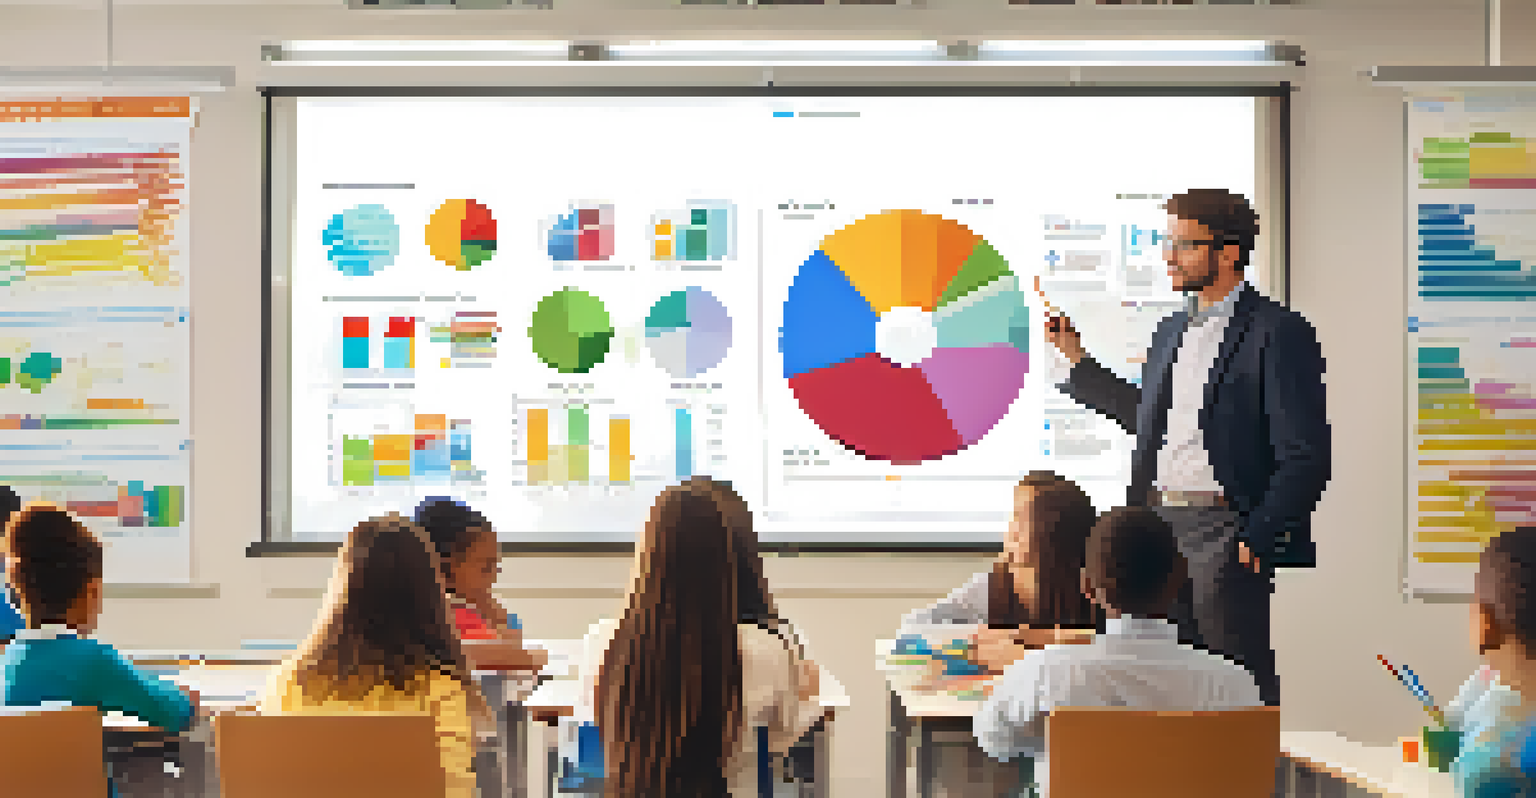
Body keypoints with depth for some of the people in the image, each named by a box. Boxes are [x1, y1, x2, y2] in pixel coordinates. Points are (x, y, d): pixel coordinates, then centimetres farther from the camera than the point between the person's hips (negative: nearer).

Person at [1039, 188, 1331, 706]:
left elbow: (1307, 456, -11)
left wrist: (1255, 541, -15)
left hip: (1225, 528, -7)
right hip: (1157, 522, 7)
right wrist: (1077, 358, 25)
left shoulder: (1277, 332, -8)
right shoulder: (1172, 330, 17)